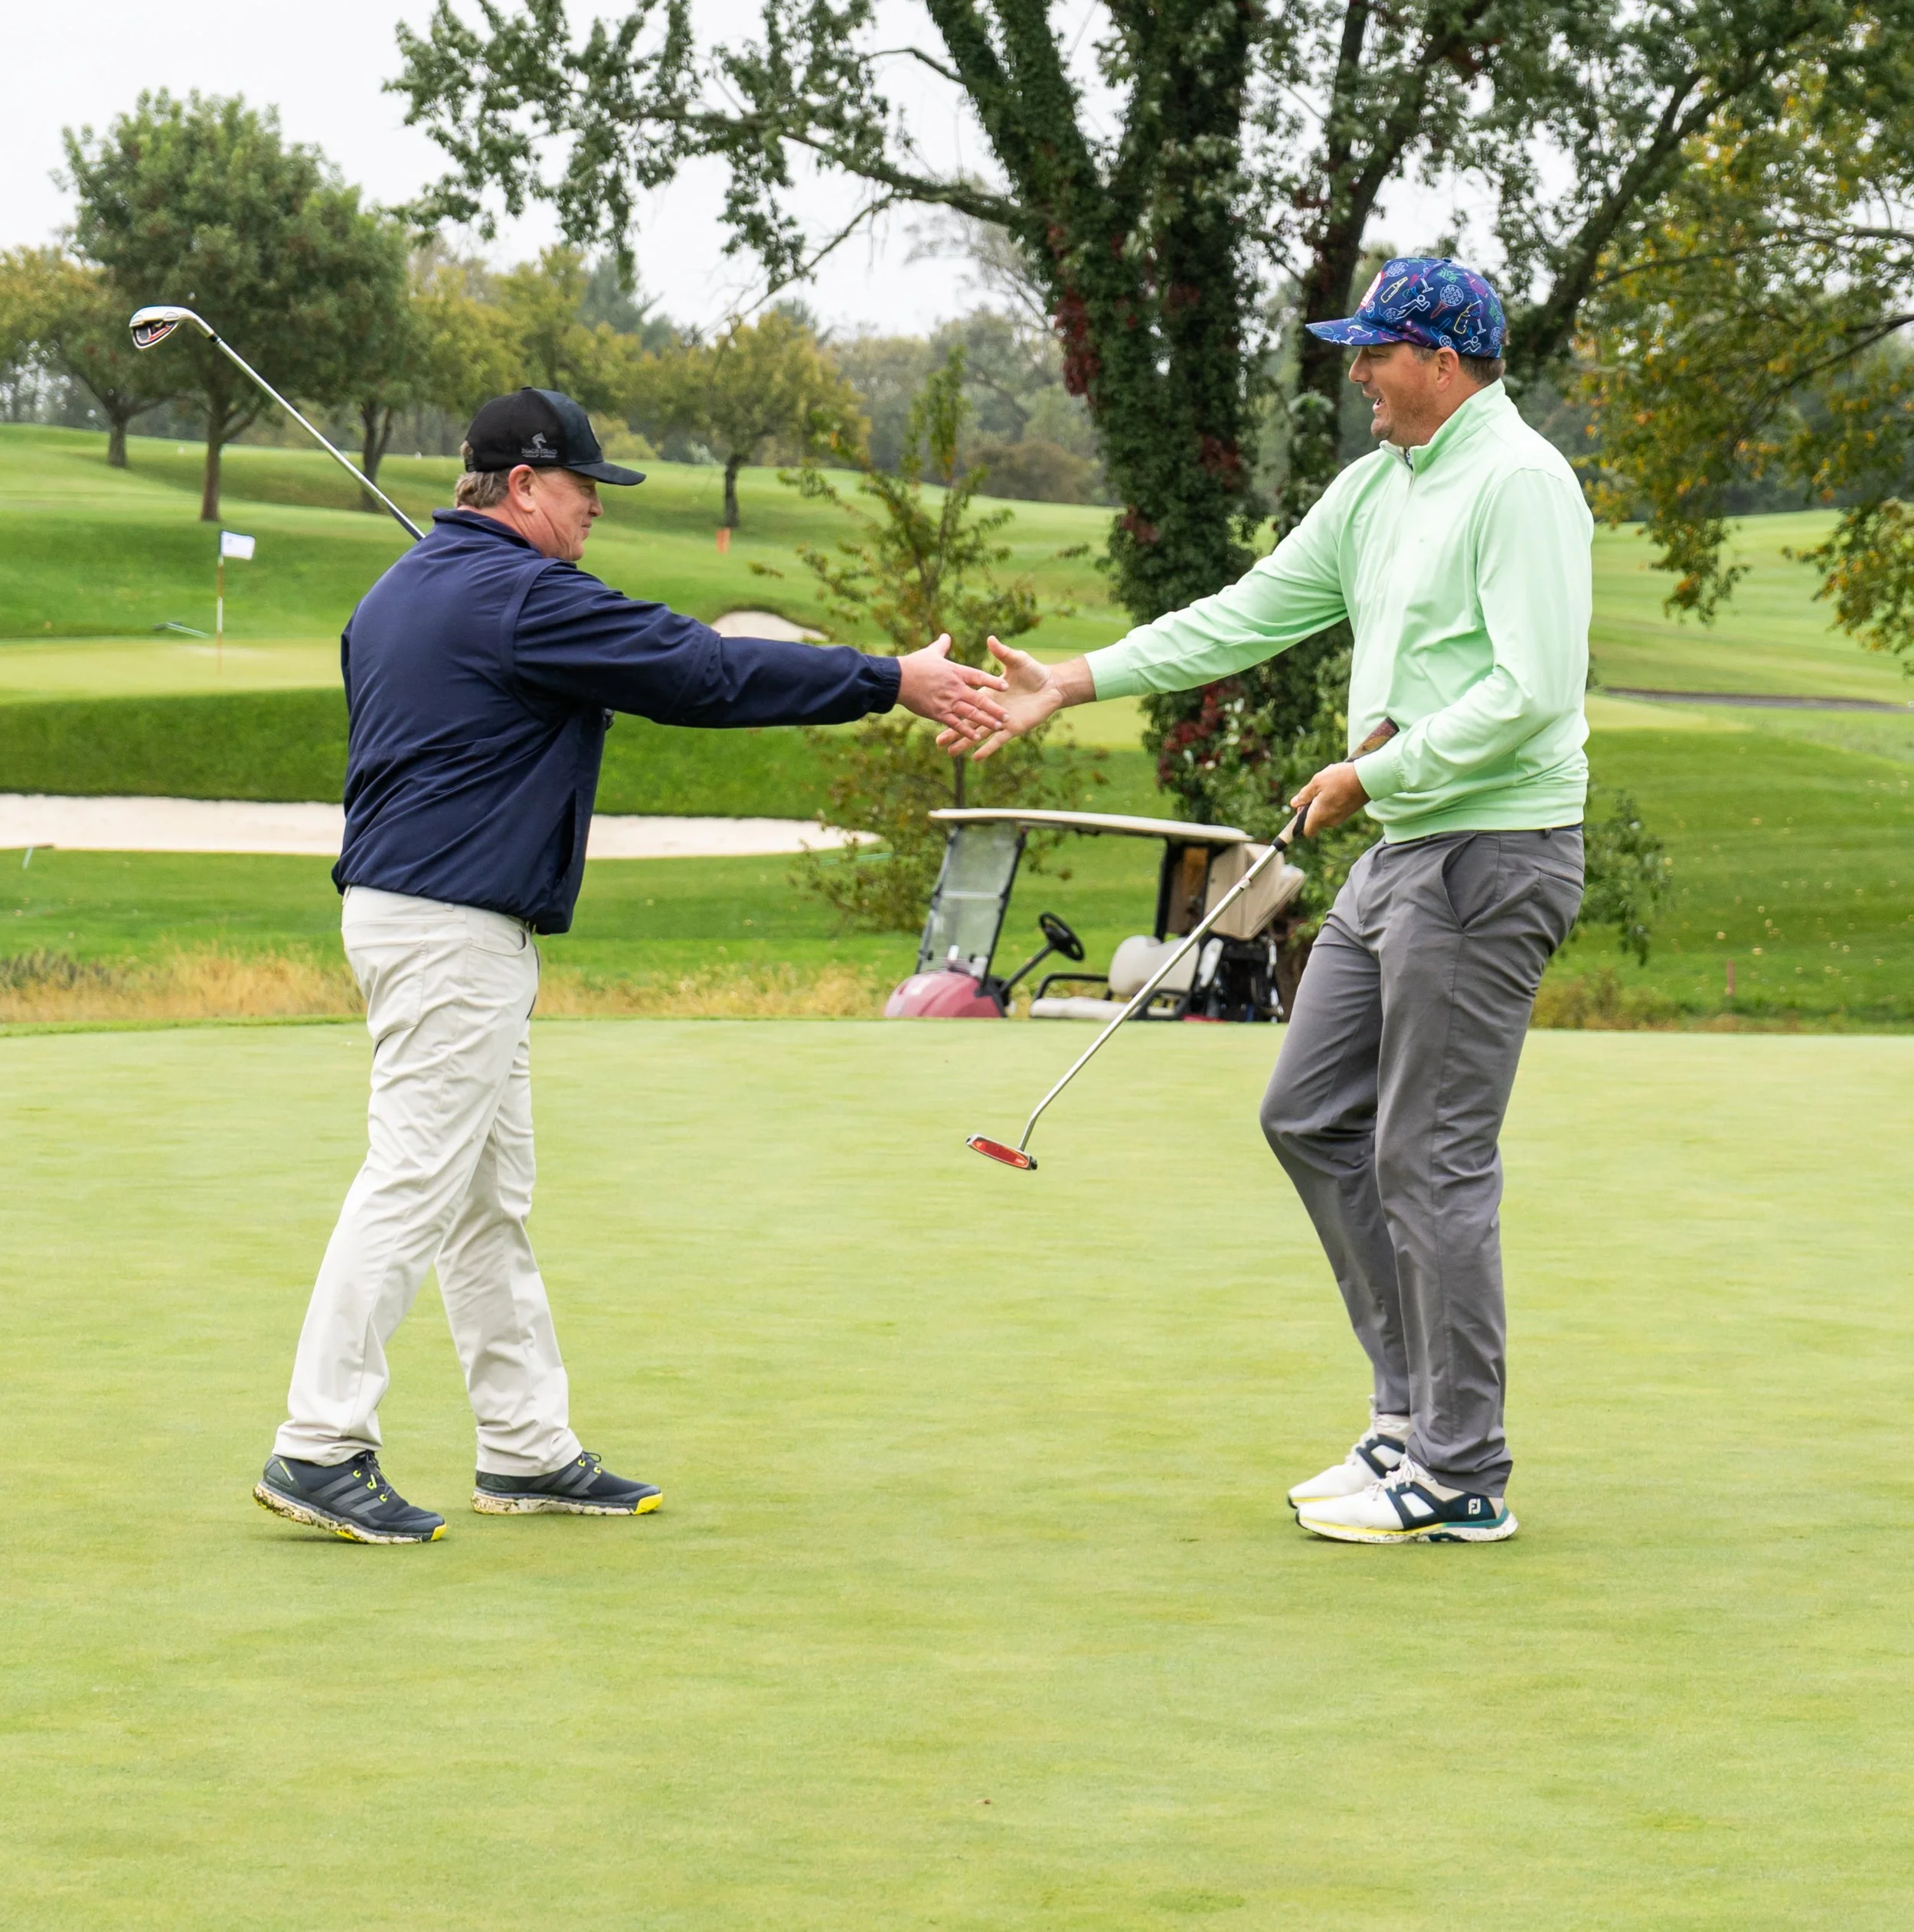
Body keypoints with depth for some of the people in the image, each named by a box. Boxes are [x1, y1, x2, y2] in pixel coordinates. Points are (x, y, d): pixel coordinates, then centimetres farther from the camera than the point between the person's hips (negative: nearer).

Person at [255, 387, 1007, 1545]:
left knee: (492, 1197, 13)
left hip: (403, 902, 11)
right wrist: (895, 683, -11)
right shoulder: (522, 594, -14)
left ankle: (530, 1449, 17)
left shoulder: (402, 591, 16)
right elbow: (707, 674, -16)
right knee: (417, 1182, -10)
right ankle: (321, 1450, -9)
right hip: (454, 928, -11)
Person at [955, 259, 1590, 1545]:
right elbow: (1246, 618, 18)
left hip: (1492, 856, -10)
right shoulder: (1376, 489, 15)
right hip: (1402, 851, 10)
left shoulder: (1518, 483, -13)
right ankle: (1418, 1408, 20)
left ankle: (1459, 1478, 0)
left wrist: (1375, 773, -16)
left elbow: (1533, 689, -22)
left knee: (1433, 1158, -7)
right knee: (1311, 1115, 13)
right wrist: (1074, 683, 13)